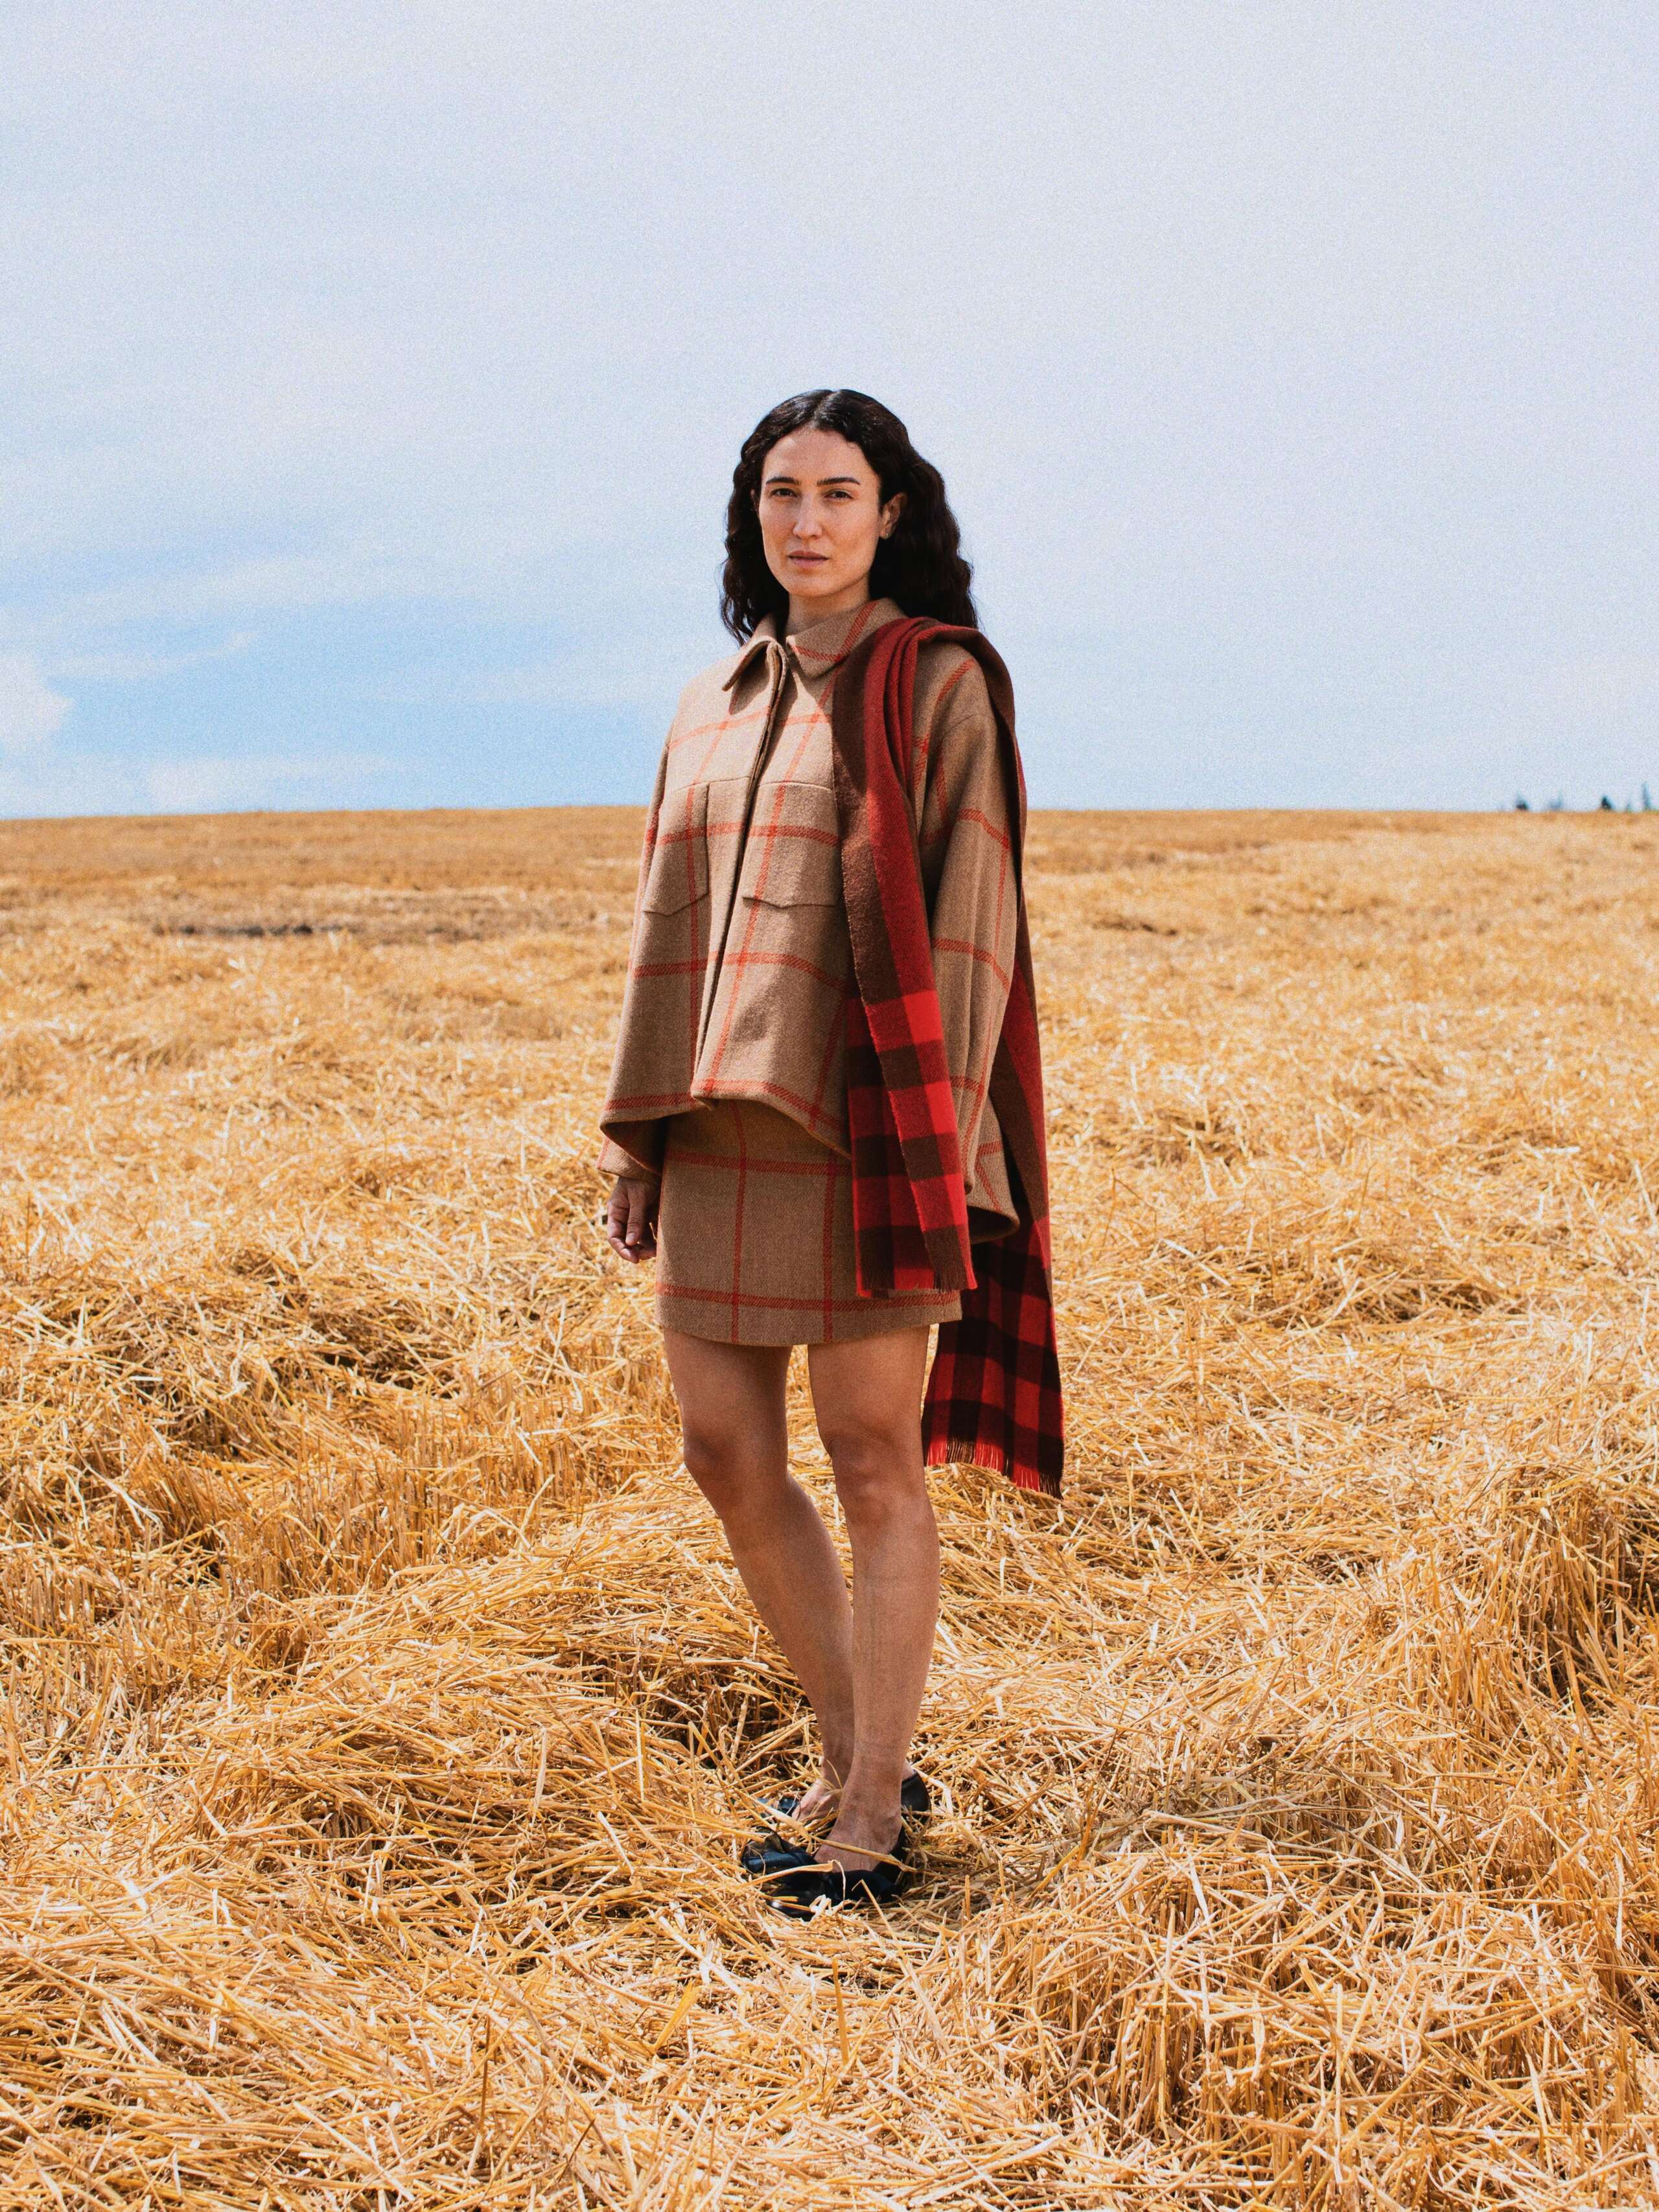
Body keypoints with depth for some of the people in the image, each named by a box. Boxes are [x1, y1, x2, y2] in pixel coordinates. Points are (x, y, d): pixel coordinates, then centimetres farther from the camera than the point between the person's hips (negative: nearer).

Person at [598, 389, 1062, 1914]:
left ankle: (873, 1827, 7)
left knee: (873, 1461, -2)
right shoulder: (714, 706, 16)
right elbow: (671, 919, 16)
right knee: (727, 1455, 7)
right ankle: (861, 1759, 23)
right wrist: (638, 1127, 11)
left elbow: (967, 912, -8)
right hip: (725, 1118, 7)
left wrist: (935, 1130, -16)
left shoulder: (938, 685, -2)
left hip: (867, 1118, -6)